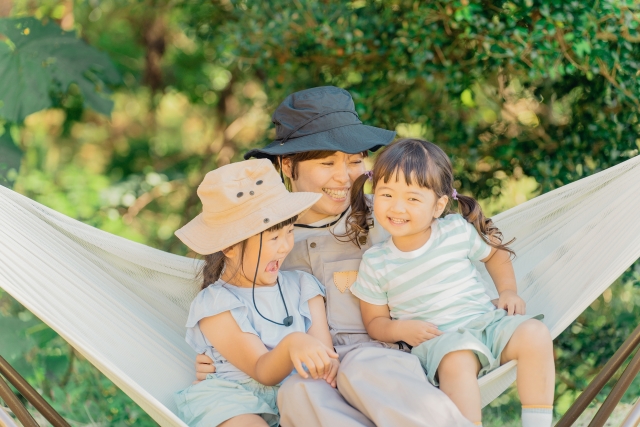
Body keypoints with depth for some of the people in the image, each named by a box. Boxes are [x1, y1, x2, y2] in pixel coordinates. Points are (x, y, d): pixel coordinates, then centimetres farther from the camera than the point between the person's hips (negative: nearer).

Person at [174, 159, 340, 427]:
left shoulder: (302, 286, 14)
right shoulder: (214, 306, -1)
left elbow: (324, 353, 3)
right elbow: (263, 373, -12)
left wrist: (328, 365, -24)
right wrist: (291, 345, -36)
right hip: (238, 404, -3)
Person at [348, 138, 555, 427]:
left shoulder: (459, 231, 0)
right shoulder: (375, 262, -2)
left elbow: (494, 252, 21)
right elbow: (374, 321, 7)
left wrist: (508, 291, 7)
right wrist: (399, 329, -14)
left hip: (485, 322, 3)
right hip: (435, 338, -3)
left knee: (534, 333, -23)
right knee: (458, 359, -37)